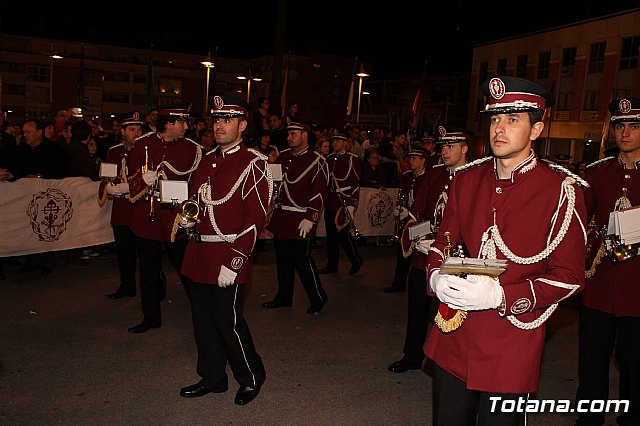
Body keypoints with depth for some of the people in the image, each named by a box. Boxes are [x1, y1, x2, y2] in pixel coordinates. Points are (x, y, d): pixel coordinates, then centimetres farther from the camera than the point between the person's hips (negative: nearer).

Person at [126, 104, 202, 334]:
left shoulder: (192, 149, 0)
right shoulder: (143, 145, 2)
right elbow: (132, 179, 5)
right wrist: (144, 179, -17)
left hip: (176, 218, -1)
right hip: (146, 218, 2)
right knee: (148, 271, 11)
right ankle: (151, 317, 27)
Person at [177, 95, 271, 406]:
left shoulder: (254, 163, -10)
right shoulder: (208, 159, 12)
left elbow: (256, 218, -16)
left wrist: (234, 262, -20)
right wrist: (188, 218, 3)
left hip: (230, 255, -7)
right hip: (199, 252, 7)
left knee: (227, 320, -1)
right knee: (202, 319, 14)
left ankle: (251, 378, 23)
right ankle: (212, 378, 33)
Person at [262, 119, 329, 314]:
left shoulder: (317, 161, -7)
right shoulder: (283, 156, 12)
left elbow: (318, 192, -13)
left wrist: (310, 219, -19)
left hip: (301, 219, -6)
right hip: (280, 217, 7)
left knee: (302, 259, -3)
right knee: (283, 258, 14)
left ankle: (318, 298, 14)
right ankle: (284, 297, 28)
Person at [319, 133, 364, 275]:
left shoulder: (352, 159, -5)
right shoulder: (329, 159, 14)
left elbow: (356, 183, -9)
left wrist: (352, 205, -15)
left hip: (345, 203, -6)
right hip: (330, 203, 6)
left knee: (344, 234, -7)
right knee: (331, 235, 9)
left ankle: (356, 261, 14)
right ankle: (332, 265, 20)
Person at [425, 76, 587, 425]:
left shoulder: (562, 190, -9)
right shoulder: (466, 180, 5)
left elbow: (569, 276, -9)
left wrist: (499, 295, -22)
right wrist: (436, 276, -10)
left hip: (511, 352, -4)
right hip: (452, 343, 4)